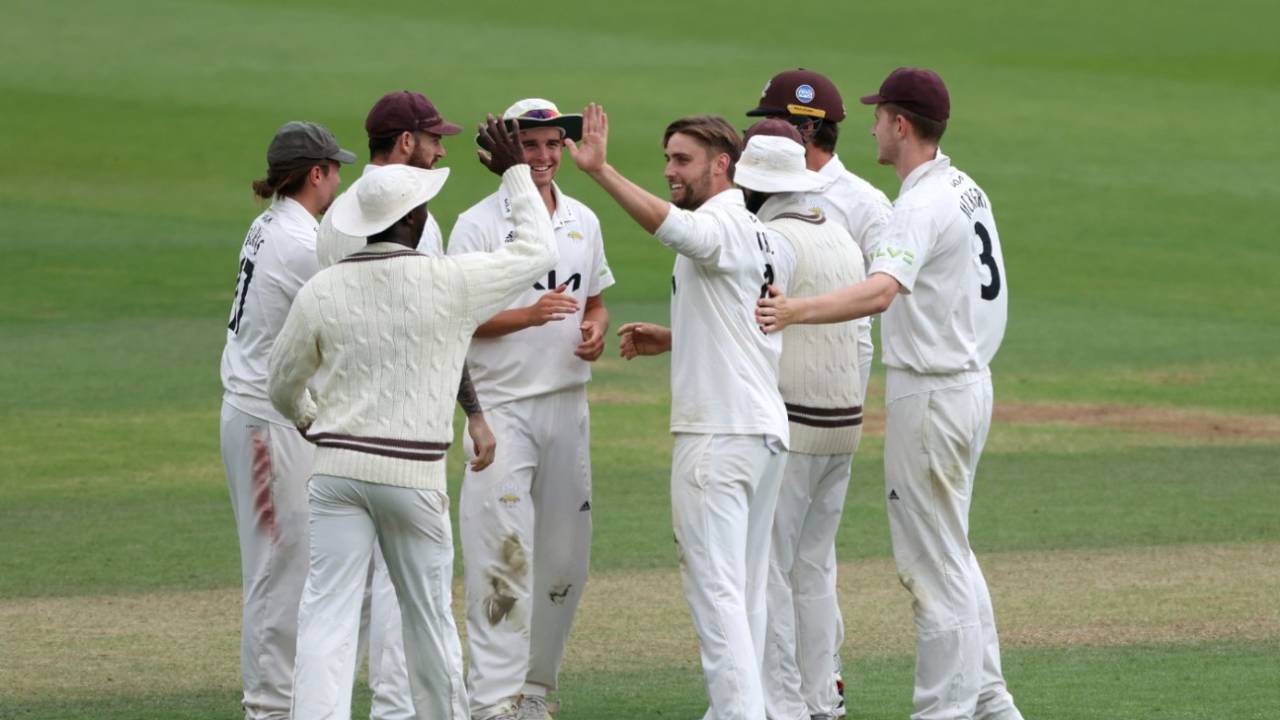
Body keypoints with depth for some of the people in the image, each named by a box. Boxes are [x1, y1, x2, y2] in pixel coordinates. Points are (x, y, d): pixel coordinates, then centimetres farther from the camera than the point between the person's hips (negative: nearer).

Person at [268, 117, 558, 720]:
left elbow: (283, 385, 13)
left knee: (327, 615, -3)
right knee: (428, 615, 13)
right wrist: (516, 174, 20)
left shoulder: (322, 289, 2)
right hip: (412, 474, -2)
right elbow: (537, 251, 8)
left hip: (336, 467, 2)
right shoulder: (450, 282, -7)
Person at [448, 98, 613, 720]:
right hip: (504, 405, -6)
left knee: (565, 554, 8)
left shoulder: (582, 221, 13)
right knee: (502, 552, -11)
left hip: (569, 404, 6)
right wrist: (530, 315, -23)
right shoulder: (478, 224, -5)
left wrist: (596, 329, 1)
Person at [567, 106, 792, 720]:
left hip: (718, 434, -10)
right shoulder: (764, 237, 17)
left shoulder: (722, 223, -12)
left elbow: (672, 227, -36)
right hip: (767, 431, 10)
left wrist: (601, 172, -44)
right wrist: (669, 339, 20)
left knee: (714, 585, -10)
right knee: (746, 588, 14)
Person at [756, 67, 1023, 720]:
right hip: (971, 378, 10)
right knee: (949, 549, 19)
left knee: (931, 558, -4)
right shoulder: (967, 190, 10)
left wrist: (796, 311, -52)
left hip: (930, 392, -10)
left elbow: (881, 291, -39)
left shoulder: (922, 205, -21)